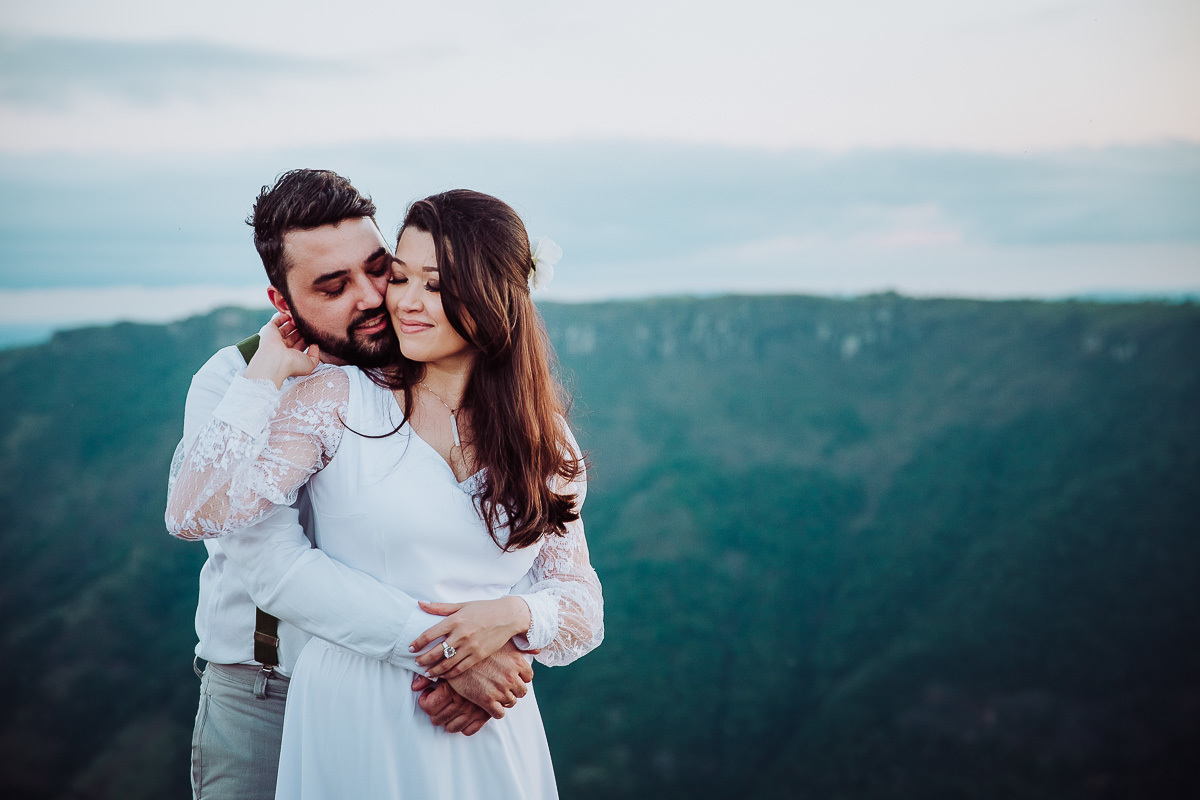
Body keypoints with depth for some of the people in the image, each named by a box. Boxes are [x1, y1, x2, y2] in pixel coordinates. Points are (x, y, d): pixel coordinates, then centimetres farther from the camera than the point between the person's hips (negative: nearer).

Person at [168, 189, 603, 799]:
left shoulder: (545, 438, 3)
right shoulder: (339, 400, -6)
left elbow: (583, 607, 5)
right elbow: (195, 513, -17)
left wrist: (515, 615, -16)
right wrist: (268, 370, -12)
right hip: (353, 721, -2)